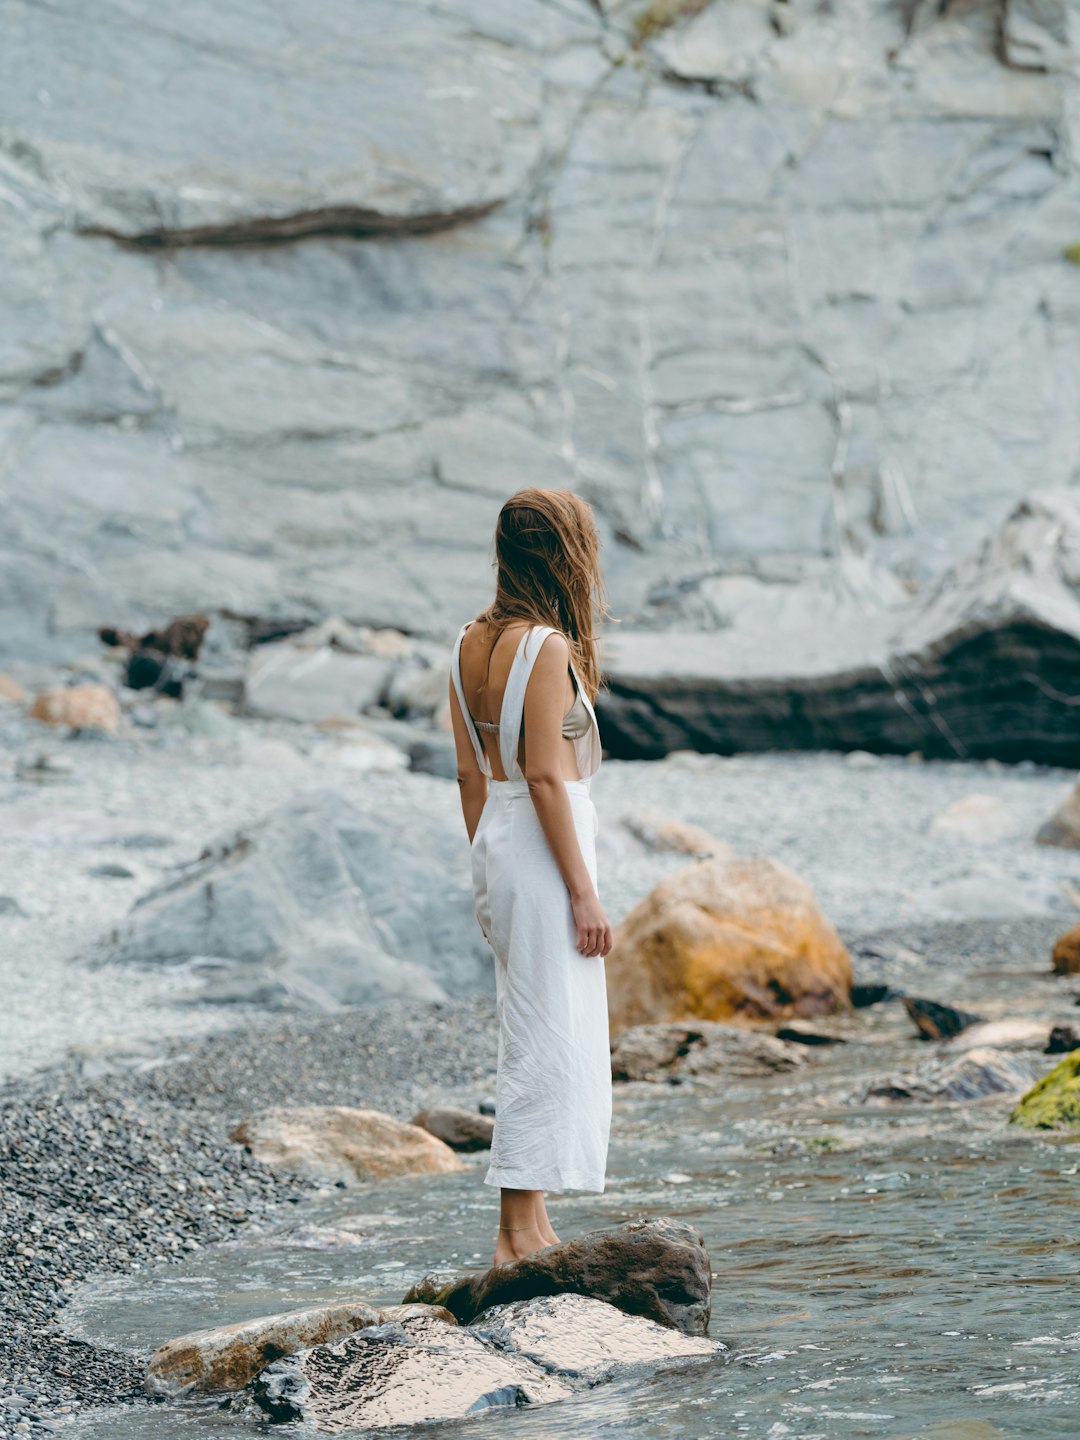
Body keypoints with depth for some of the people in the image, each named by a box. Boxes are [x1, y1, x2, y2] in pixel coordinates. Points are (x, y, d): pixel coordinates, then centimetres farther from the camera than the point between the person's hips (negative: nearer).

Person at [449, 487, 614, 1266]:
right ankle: (520, 1231, -3)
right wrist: (584, 892, -16)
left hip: (497, 840, 9)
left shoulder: (473, 643, 10)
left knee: (533, 1040, 14)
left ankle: (529, 1227, 18)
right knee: (549, 1041, -5)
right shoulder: (546, 645, -15)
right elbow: (545, 776, -18)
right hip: (544, 846, -9)